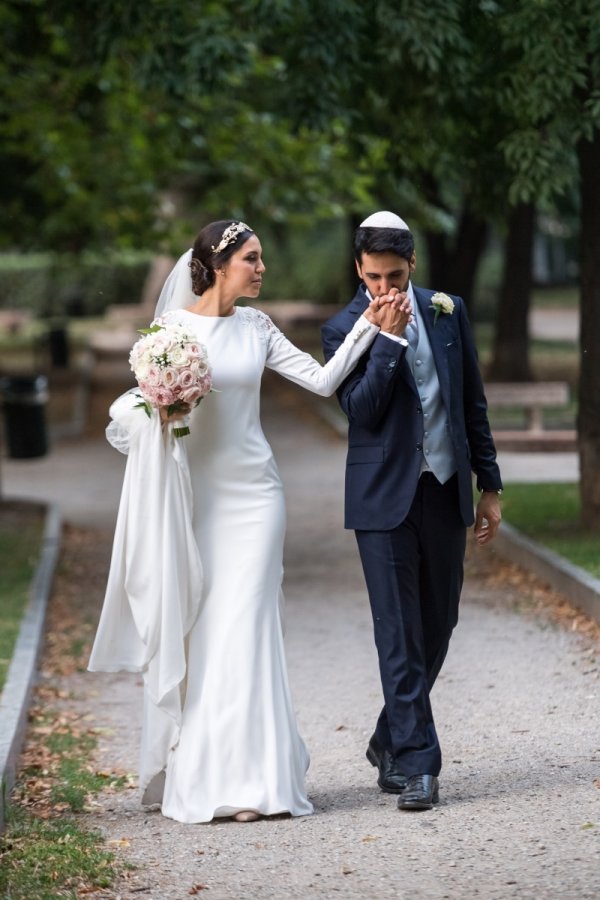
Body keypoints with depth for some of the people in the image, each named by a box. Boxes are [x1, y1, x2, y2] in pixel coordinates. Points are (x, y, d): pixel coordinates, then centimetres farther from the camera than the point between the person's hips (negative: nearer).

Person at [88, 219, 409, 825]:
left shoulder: (256, 327, 6)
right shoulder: (172, 325, -3)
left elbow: (323, 380, 3)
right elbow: (135, 406, 4)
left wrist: (367, 327, -4)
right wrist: (158, 410, -18)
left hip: (251, 493, 2)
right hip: (190, 495, -2)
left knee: (245, 630, -4)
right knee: (189, 632, 1)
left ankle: (250, 779, -2)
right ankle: (191, 779, 11)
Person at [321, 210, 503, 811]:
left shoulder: (448, 311, 7)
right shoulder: (343, 329, -4)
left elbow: (473, 401, 12)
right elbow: (361, 411, -15)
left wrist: (489, 485, 11)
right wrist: (390, 339, -21)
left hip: (446, 492, 4)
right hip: (385, 498, -4)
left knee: (436, 626, 12)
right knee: (399, 634, -6)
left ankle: (391, 739, 30)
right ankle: (415, 763, -2)